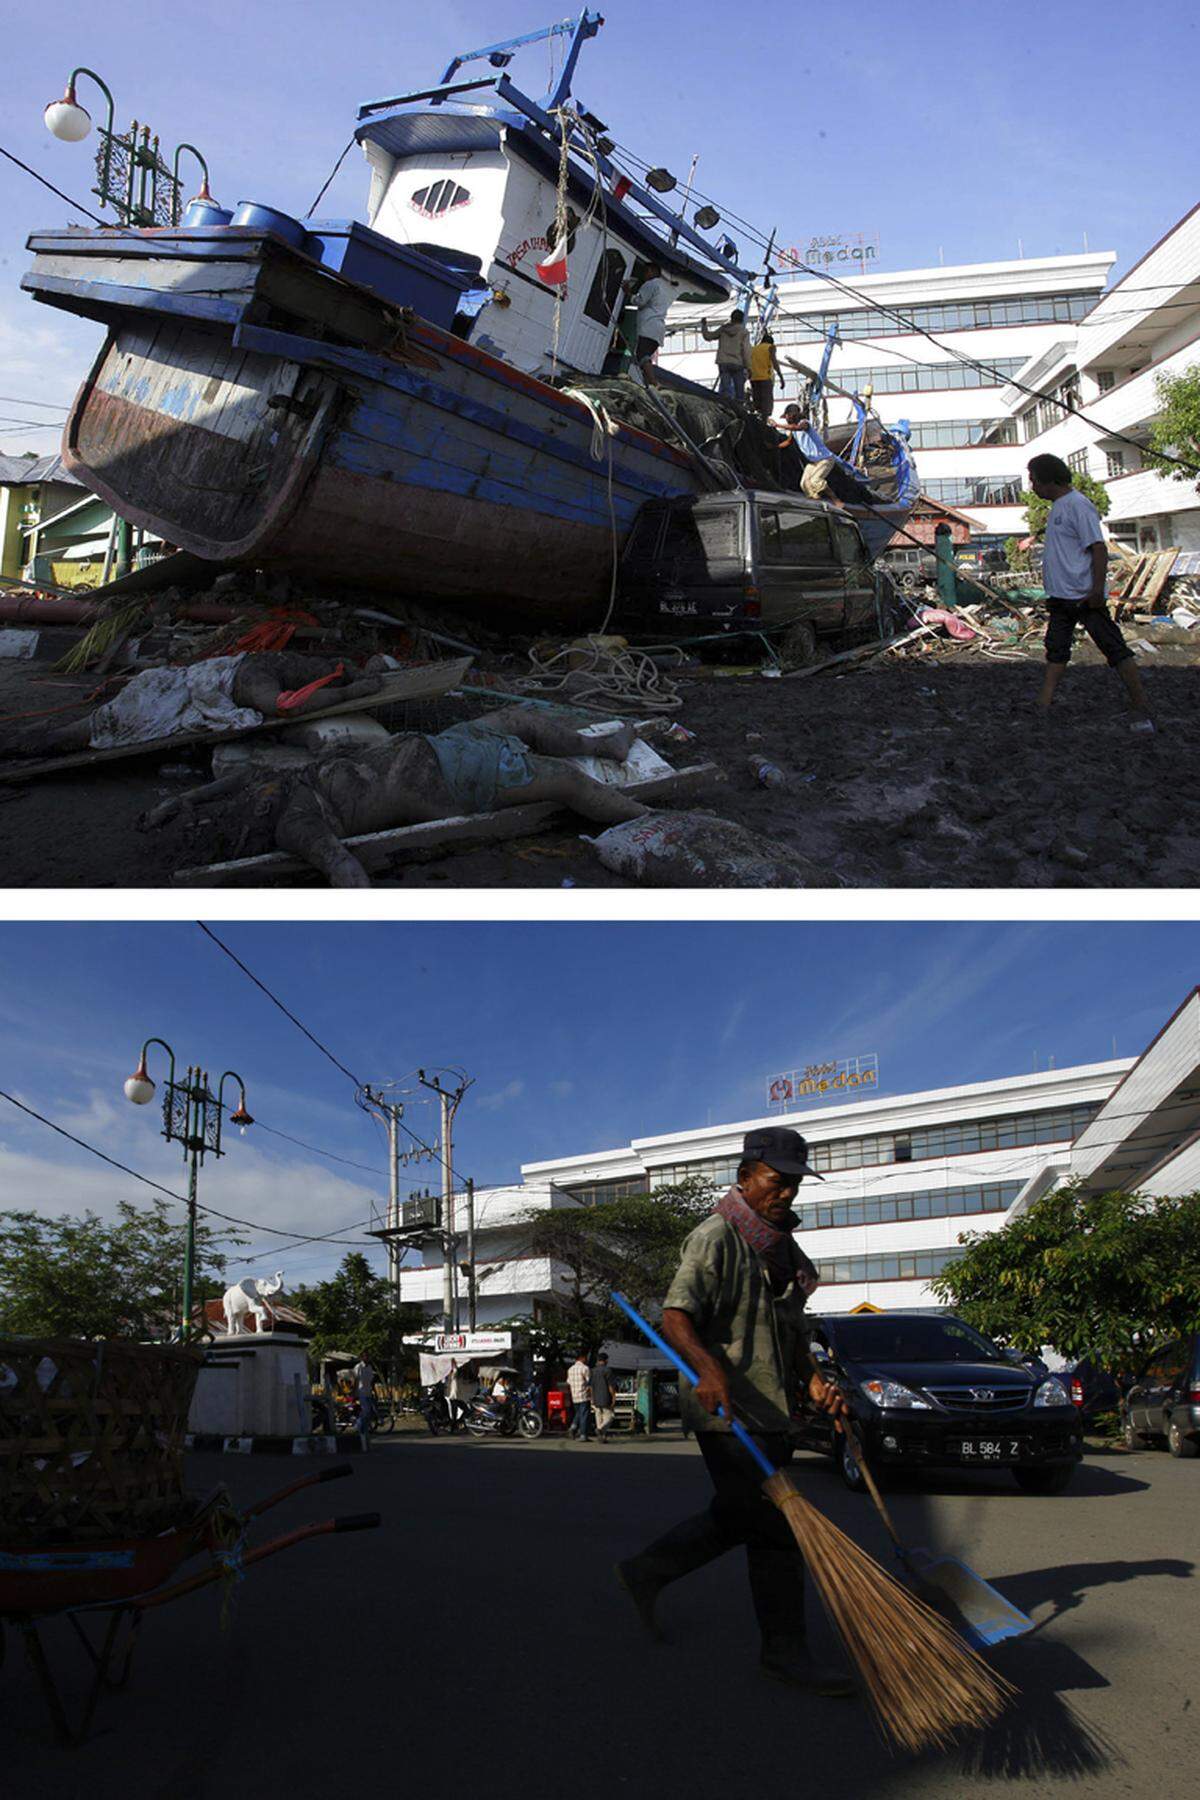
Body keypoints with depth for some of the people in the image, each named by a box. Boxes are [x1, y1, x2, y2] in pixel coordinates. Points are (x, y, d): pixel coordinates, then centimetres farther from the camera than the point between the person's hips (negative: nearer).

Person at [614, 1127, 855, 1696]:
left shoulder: (782, 1247, 15)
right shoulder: (716, 1238, -13)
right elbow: (675, 1316, -22)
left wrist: (815, 1384, 8)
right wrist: (709, 1368, -39)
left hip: (765, 1409, 9)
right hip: (727, 1411, -9)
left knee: (736, 1516, 17)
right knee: (774, 1527, -4)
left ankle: (645, 1573, 33)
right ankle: (784, 1649, 10)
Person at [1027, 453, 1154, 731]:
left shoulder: (1078, 505, -14)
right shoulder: (1058, 506, 16)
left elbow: (1098, 548, -19)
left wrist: (1097, 590, -25)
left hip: (1085, 597, -10)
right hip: (1060, 596, 10)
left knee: (1115, 649, -7)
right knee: (1056, 652, 11)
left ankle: (1142, 712, -6)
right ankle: (1042, 707, 15)